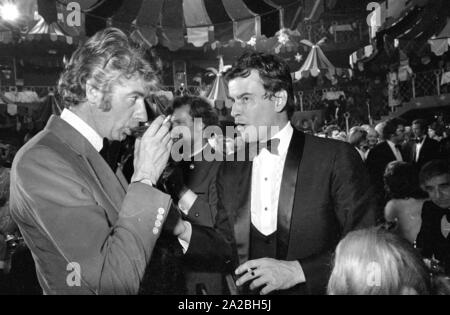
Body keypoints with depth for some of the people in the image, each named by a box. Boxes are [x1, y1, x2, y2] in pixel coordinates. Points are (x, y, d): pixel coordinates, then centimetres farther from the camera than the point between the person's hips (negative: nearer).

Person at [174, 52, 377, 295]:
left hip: (315, 289, -3)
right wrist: (183, 230, -10)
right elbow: (229, 251, 5)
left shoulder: (337, 158, -10)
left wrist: (297, 270, -16)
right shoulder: (230, 170, 4)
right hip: (249, 303, 4)